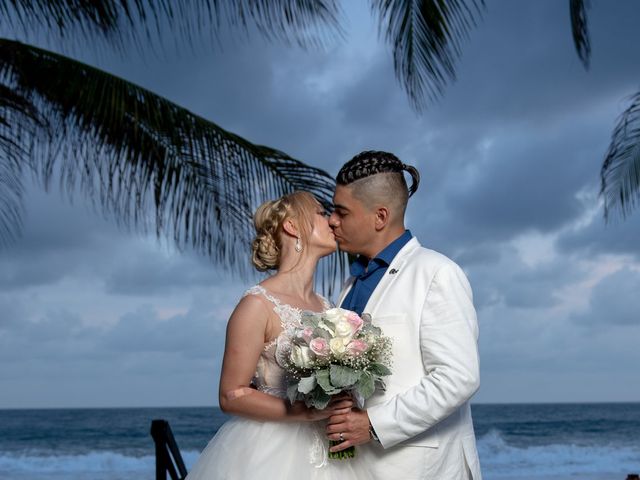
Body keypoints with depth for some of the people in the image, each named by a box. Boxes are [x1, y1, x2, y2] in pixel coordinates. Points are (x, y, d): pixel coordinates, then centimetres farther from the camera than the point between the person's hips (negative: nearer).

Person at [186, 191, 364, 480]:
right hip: (268, 452, -6)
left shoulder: (327, 308, 8)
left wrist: (340, 409, -1)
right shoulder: (258, 305, -12)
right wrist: (305, 412, -21)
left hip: (323, 454, 7)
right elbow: (231, 396, -12)